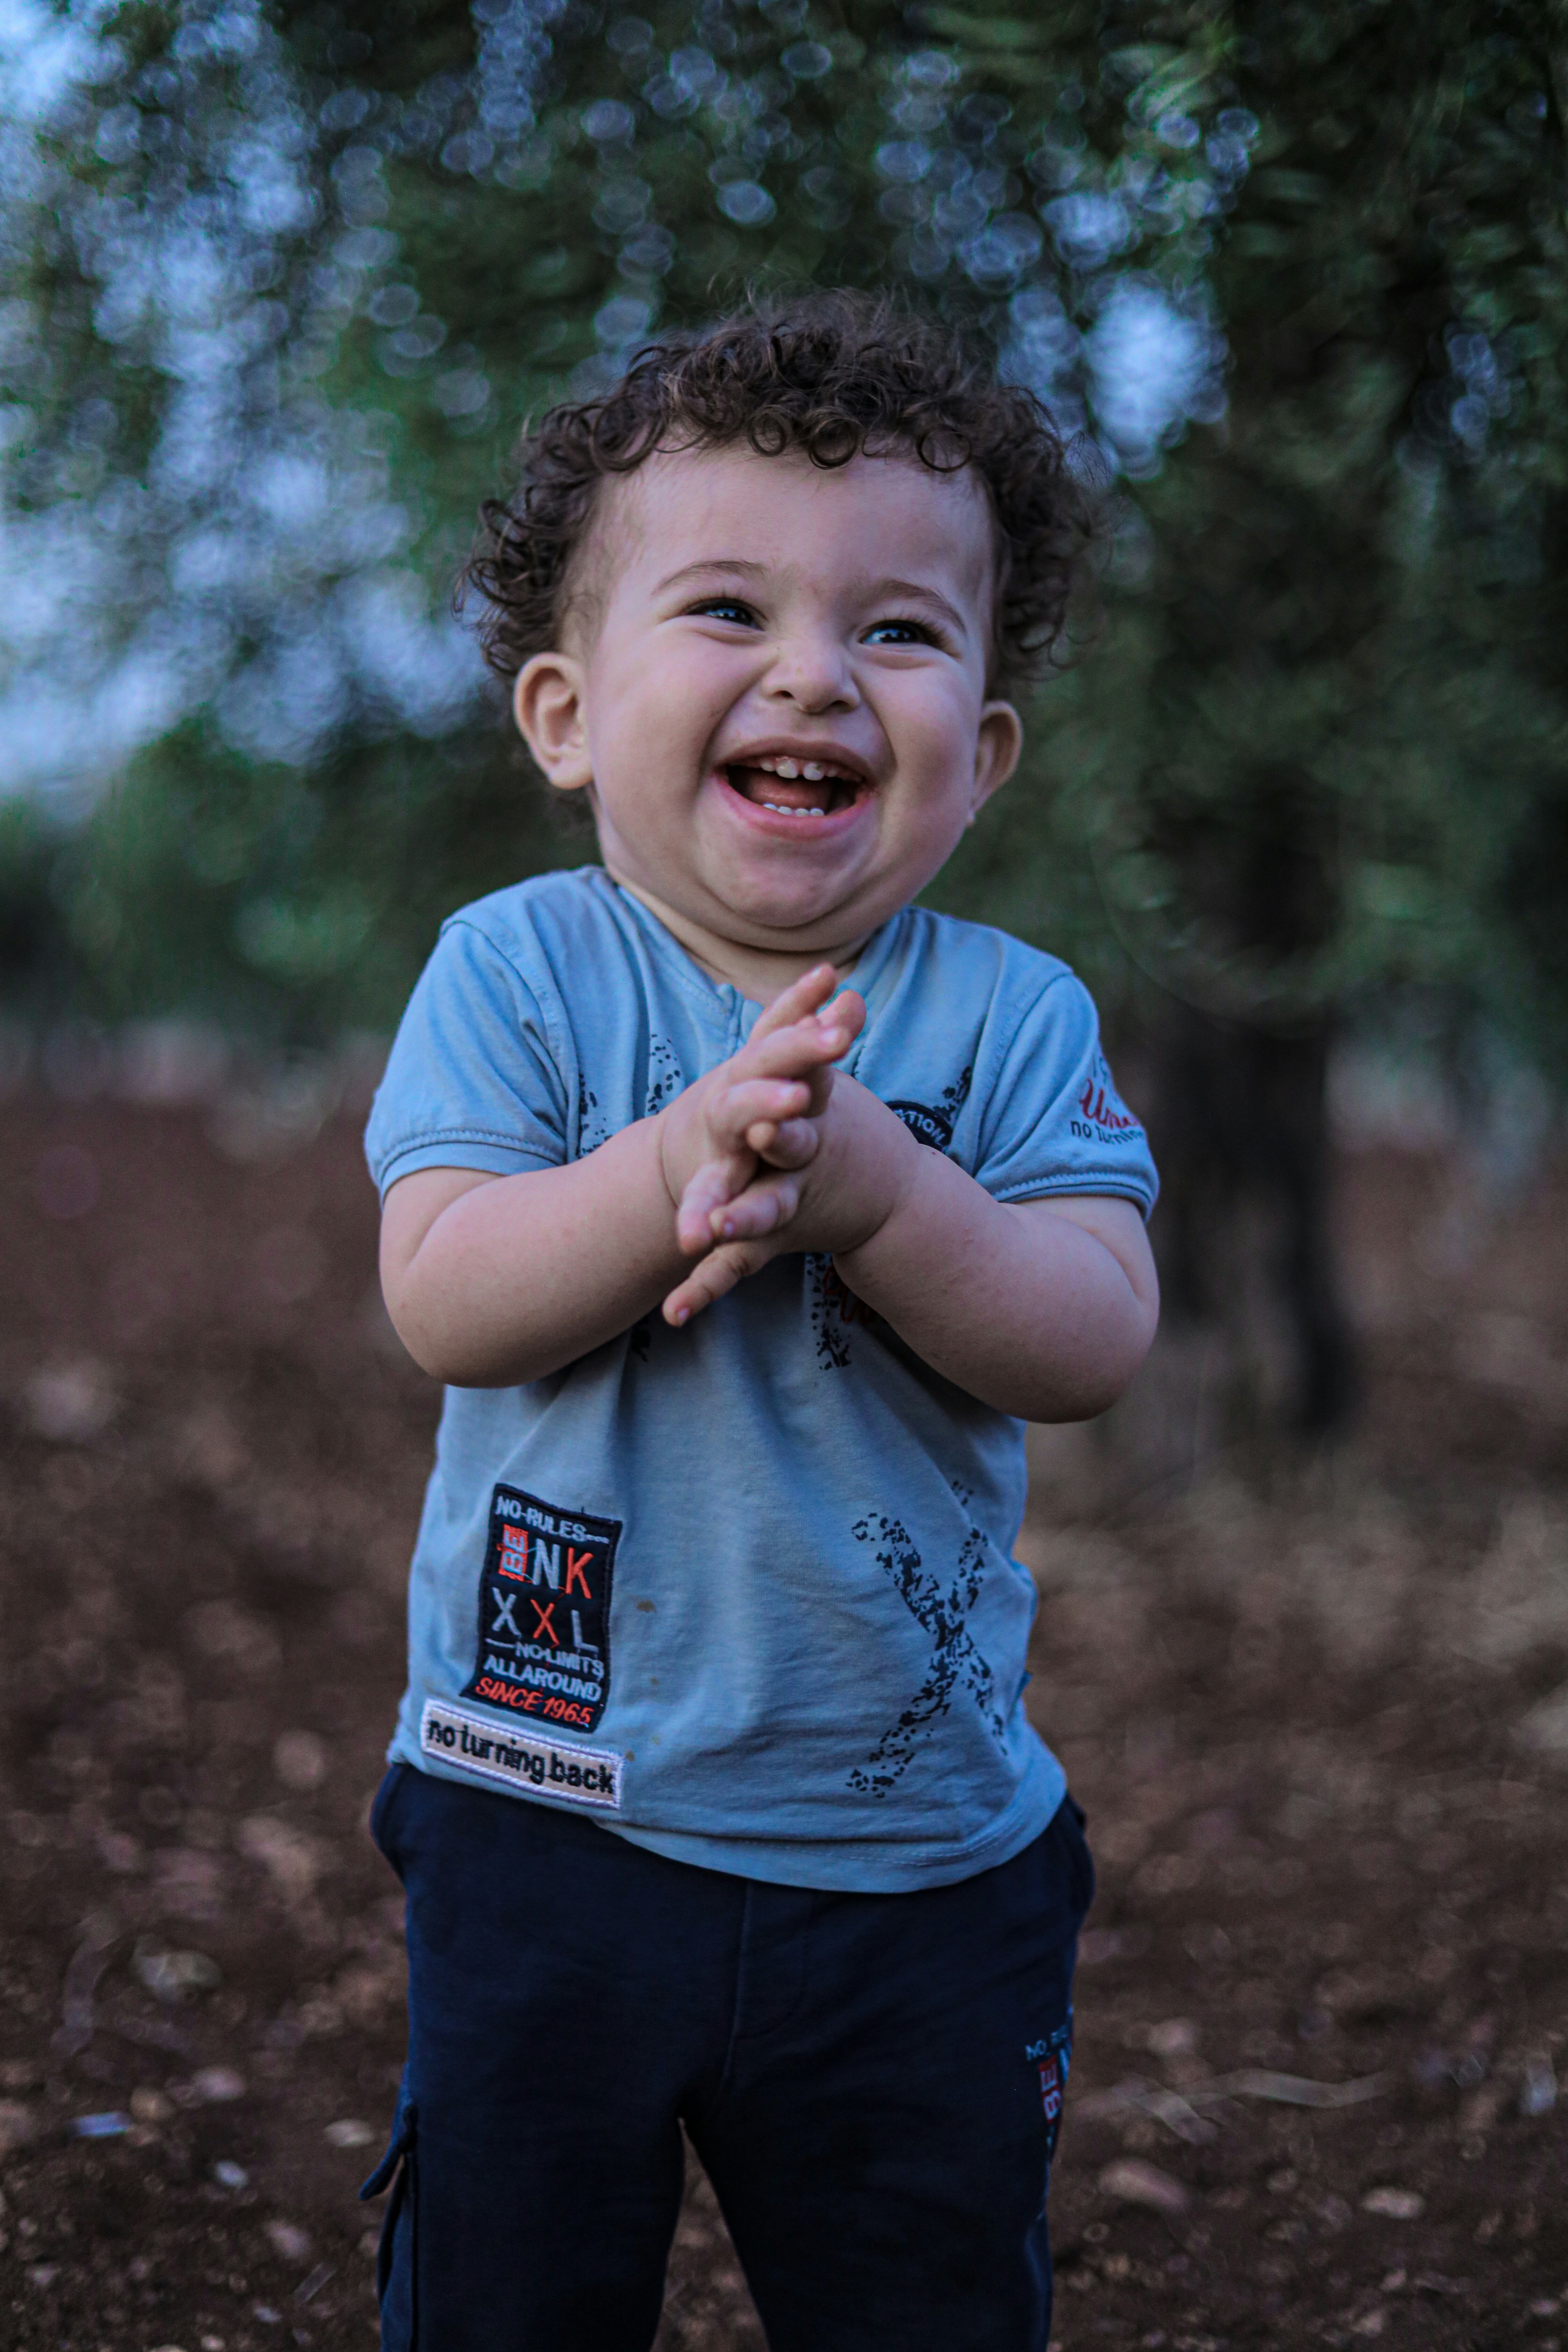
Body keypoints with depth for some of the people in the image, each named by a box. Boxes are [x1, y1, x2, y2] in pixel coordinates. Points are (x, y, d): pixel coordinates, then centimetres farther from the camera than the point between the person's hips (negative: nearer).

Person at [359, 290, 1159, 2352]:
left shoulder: (1016, 1018, -3)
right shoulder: (518, 971, -6)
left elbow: (1093, 1343, -14)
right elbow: (444, 1299, -18)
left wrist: (866, 1185, -30)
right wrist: (677, 1168, -34)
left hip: (920, 1864, 1)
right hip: (545, 1820, -1)